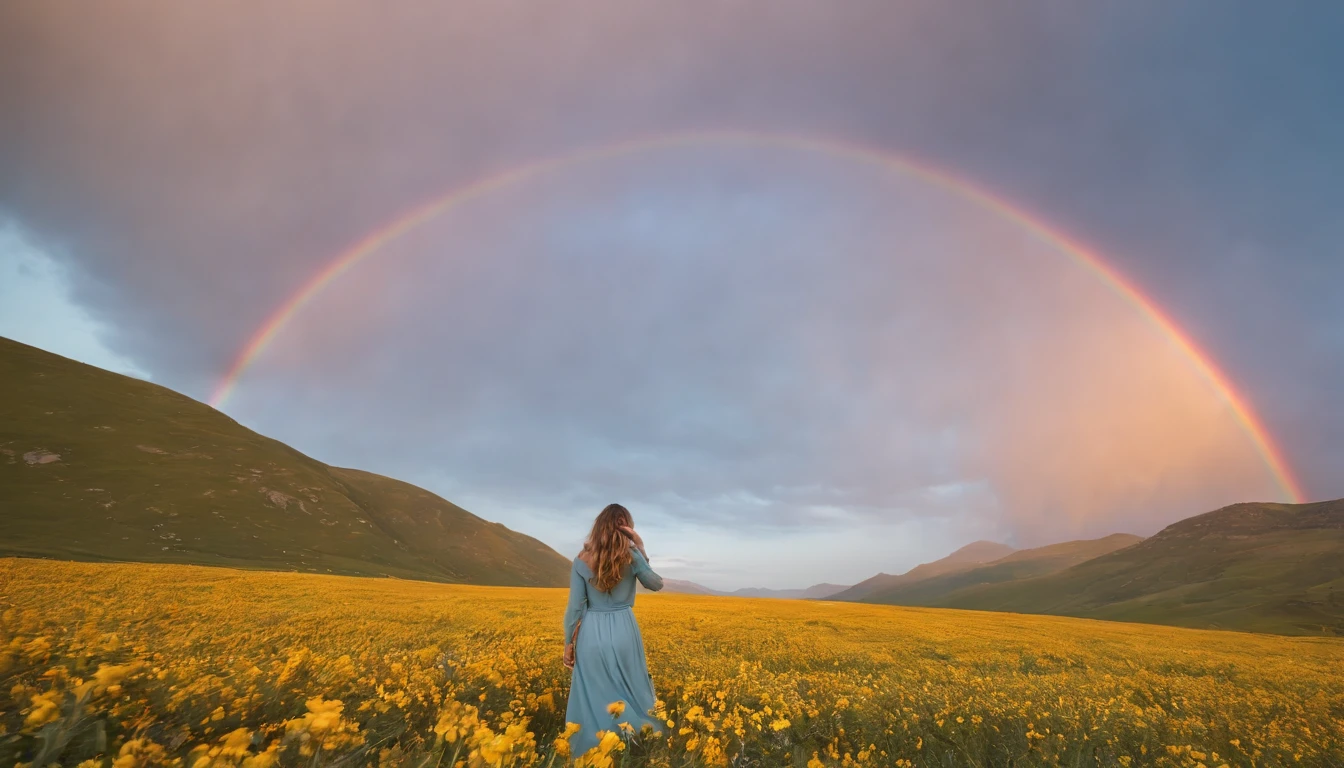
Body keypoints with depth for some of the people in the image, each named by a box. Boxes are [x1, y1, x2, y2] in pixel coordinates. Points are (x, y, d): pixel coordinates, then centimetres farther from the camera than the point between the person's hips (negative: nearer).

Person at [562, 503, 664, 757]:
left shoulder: (581, 561, -4)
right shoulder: (632, 556, -7)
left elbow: (574, 607, -3)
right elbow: (657, 584, 8)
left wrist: (568, 643, 6)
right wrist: (642, 552, 3)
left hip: (591, 634, 1)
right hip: (623, 632, -1)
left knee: (592, 698, 11)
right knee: (632, 696, 13)